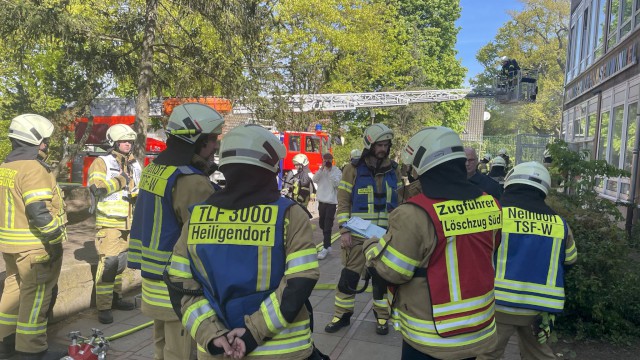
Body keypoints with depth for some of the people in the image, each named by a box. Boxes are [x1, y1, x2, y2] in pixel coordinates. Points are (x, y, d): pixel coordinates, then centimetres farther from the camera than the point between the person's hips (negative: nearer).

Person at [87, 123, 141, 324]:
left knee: (120, 262, 15)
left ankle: (115, 298, 28)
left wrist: (136, 194, -3)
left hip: (129, 222, 7)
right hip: (109, 222, -6)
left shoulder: (134, 165, 13)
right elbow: (96, 187, -20)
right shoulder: (102, 162, -5)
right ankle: (103, 307, -4)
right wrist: (119, 181, -13)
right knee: (108, 263, -10)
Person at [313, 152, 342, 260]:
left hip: (331, 201, -6)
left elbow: (336, 183, -18)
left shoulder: (337, 171, -5)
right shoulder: (321, 170, 10)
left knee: (328, 226, -9)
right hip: (321, 200, 6)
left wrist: (330, 171, -18)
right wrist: (322, 168, -14)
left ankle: (325, 248, -8)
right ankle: (327, 244, 28)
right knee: (322, 224, 14)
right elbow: (314, 179, -5)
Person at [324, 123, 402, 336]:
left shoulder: (394, 170, 6)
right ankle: (342, 315, 21)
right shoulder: (353, 169, -5)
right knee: (349, 276, 3)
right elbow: (343, 202, -5)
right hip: (358, 234, -2)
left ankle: (382, 317, 27)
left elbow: (399, 201, 12)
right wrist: (344, 230, -11)